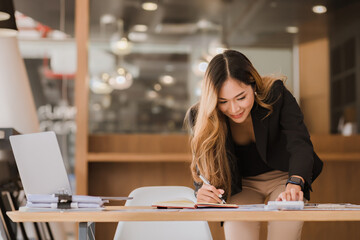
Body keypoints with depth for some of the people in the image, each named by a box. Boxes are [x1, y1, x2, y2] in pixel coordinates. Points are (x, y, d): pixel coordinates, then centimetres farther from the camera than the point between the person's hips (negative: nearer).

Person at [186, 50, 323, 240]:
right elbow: (203, 171, -16)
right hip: (241, 185, 0)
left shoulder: (276, 94, -24)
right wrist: (202, 194, -41)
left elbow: (299, 144, -33)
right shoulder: (200, 117, -22)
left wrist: (294, 184, -52)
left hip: (283, 176, 0)